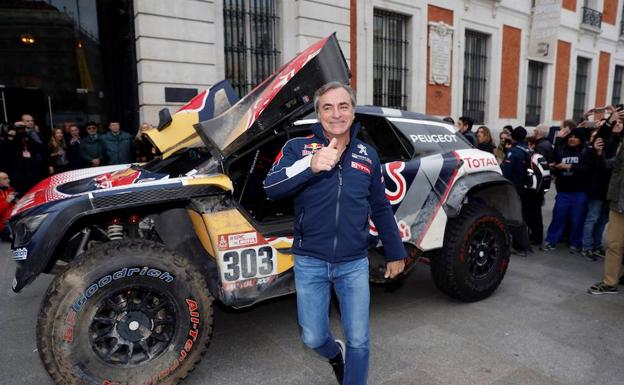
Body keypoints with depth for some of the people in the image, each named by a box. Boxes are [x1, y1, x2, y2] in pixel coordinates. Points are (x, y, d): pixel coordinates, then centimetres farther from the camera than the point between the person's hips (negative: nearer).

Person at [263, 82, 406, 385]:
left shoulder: (368, 155, 6)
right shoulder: (298, 147, -3)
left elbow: (381, 209, 13)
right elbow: (271, 188, -18)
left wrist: (395, 253, 14)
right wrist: (310, 164, -33)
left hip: (354, 264, 1)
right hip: (310, 262, -1)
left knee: (359, 341, 8)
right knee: (313, 338, 13)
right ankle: (335, 354, 48)